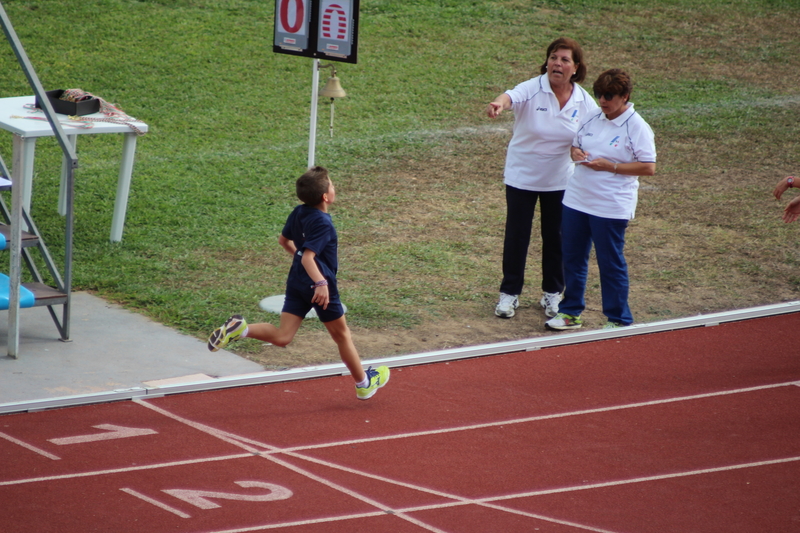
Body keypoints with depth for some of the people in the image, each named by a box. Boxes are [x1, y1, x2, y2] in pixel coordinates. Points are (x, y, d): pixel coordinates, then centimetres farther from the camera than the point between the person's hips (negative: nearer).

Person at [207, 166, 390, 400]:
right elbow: (308, 258, -29)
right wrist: (321, 283, -40)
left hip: (296, 282, 7)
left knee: (282, 336, 2)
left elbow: (283, 240, 20)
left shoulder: (299, 213, 4)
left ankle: (240, 329, -22)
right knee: (342, 335, 13)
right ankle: (364, 384, 29)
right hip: (319, 286, -7)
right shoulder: (323, 224, -20)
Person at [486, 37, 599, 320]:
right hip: (522, 176, -2)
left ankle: (552, 293, 28)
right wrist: (499, 103, -65)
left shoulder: (585, 102, -8)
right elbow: (511, 96, -41)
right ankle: (509, 293, 17)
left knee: (556, 236, 11)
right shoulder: (532, 89, -19)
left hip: (560, 180, 3)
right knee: (516, 235, 3)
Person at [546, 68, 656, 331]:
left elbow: (649, 167, -15)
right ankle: (571, 312, 26)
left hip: (611, 207, -6)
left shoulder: (637, 127, -12)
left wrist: (609, 166, -19)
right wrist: (575, 152, -5)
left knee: (611, 263, 2)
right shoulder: (592, 120, 7)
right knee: (573, 258, 13)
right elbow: (575, 144, 20)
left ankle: (618, 320, 13)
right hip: (576, 200, 6)